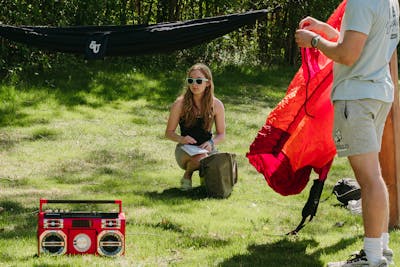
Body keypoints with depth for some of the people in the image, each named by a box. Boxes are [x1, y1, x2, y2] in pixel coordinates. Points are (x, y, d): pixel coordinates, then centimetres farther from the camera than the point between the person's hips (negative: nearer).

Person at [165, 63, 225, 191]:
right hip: (185, 149, -3)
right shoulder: (180, 104, -8)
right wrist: (181, 139, -23)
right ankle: (187, 176, -4)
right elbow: (169, 133, -2)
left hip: (207, 147, 3)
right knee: (200, 157, -40)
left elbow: (221, 134, 7)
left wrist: (212, 143, -15)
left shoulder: (216, 105, -3)